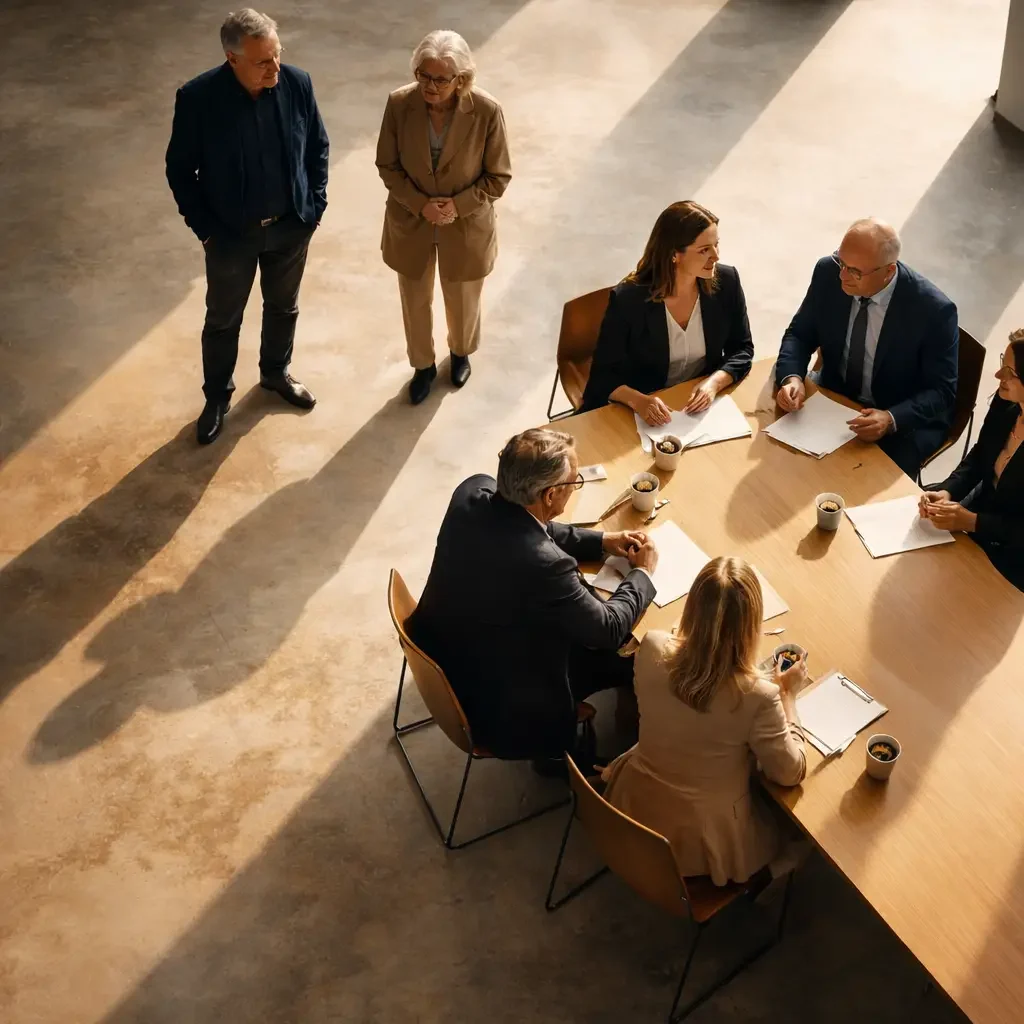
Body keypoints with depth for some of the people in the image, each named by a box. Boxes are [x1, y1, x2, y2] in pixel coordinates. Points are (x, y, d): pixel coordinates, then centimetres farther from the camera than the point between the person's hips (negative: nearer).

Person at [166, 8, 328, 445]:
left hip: (290, 227, 3)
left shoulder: (297, 83, -15)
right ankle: (217, 396, 37)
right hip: (231, 234, -2)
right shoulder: (197, 98, -23)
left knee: (283, 306, 23)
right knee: (223, 320, 15)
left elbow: (318, 148, 1)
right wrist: (204, 228, -10)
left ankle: (276, 372, 50)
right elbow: (179, 169, -10)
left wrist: (315, 206, 0)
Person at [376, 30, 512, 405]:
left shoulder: (487, 111, -23)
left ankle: (461, 352, 55)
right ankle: (423, 365, 48)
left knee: (462, 301, 22)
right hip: (410, 224, 1)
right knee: (415, 301, 20)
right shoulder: (399, 103, -18)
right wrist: (419, 204, -19)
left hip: (466, 227, -1)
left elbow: (499, 177, -12)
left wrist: (458, 205, -23)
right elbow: (387, 165, -6)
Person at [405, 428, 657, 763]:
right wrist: (642, 572, -2)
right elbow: (608, 629, -19)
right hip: (498, 706, -7)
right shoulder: (543, 565, -38)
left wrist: (600, 541, 6)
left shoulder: (473, 491, -16)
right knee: (636, 663, 8)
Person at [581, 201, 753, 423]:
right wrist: (638, 401, -32)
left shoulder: (726, 282, -7)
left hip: (704, 405, 2)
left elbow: (741, 349, 2)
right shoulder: (627, 299, -19)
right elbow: (604, 375, -13)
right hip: (648, 414, -2)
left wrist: (714, 383, -18)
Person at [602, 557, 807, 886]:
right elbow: (790, 772, -15)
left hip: (636, 807, 3)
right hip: (705, 838, -3)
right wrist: (788, 694, -6)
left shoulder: (652, 648, -22)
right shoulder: (756, 695, -33)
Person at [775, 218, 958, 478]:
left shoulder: (933, 309, -24)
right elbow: (799, 333, -1)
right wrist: (792, 378, -22)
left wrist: (891, 419, -34)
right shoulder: (828, 273, -14)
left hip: (905, 421, -4)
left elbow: (941, 392, -16)